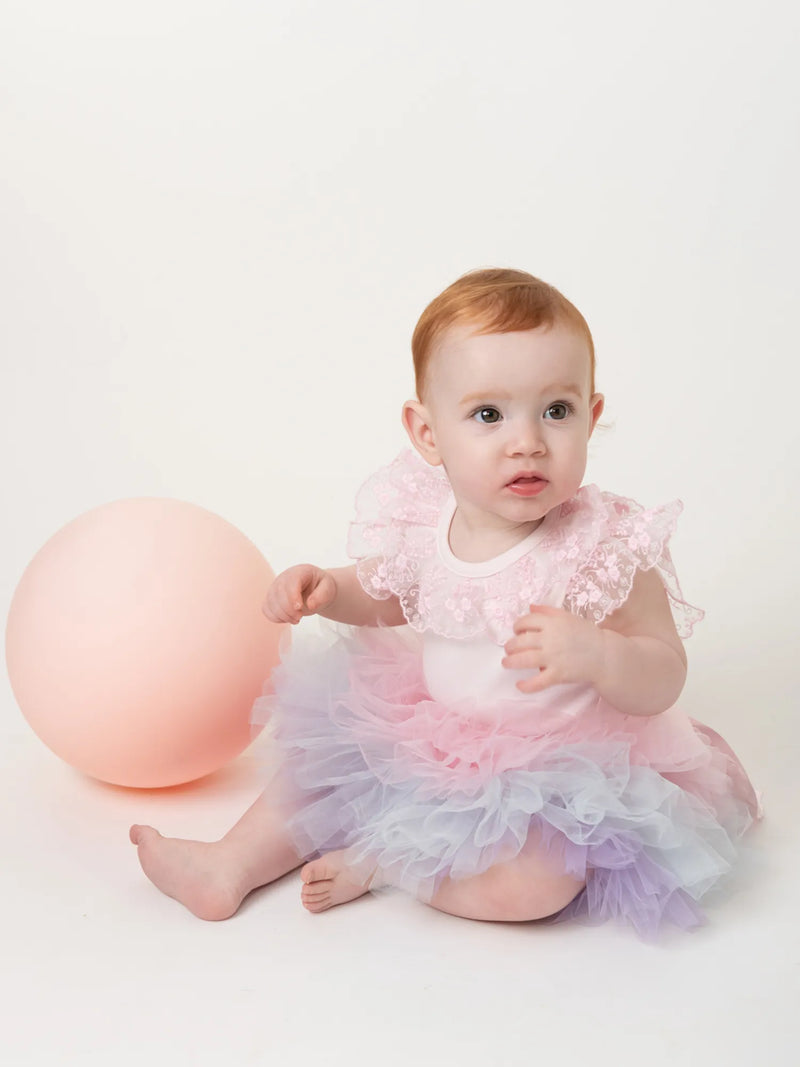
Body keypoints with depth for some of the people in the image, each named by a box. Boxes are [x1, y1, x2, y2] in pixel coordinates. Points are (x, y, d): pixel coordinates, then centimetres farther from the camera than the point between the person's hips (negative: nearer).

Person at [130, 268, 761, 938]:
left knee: (531, 883, -27)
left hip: (559, 770, -5)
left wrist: (594, 654, -39)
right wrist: (328, 589, -6)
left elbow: (664, 680, -19)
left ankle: (378, 861, -5)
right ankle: (233, 865, 26)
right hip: (434, 736, 6)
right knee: (326, 756, 11)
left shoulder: (607, 552, -23)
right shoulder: (424, 521, -9)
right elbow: (387, 598, 14)